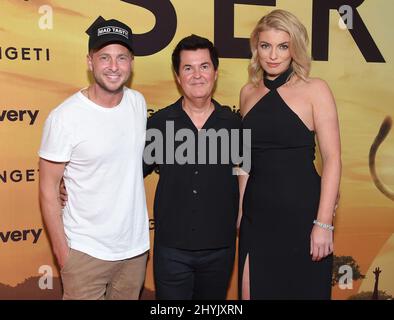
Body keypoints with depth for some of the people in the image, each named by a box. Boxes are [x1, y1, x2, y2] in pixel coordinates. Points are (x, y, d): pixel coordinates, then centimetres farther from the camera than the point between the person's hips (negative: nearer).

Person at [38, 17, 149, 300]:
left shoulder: (139, 102, -2)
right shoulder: (65, 117, -16)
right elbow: (48, 190, -9)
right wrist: (62, 251, -8)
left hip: (136, 245, 5)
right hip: (86, 253, -4)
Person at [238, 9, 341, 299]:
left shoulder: (314, 89, -5)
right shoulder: (248, 93, 8)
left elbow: (332, 159, -10)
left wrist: (323, 223, -14)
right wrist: (239, 208, 12)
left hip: (301, 212, -4)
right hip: (256, 215, 4)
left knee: (302, 289, 10)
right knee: (253, 290, 12)